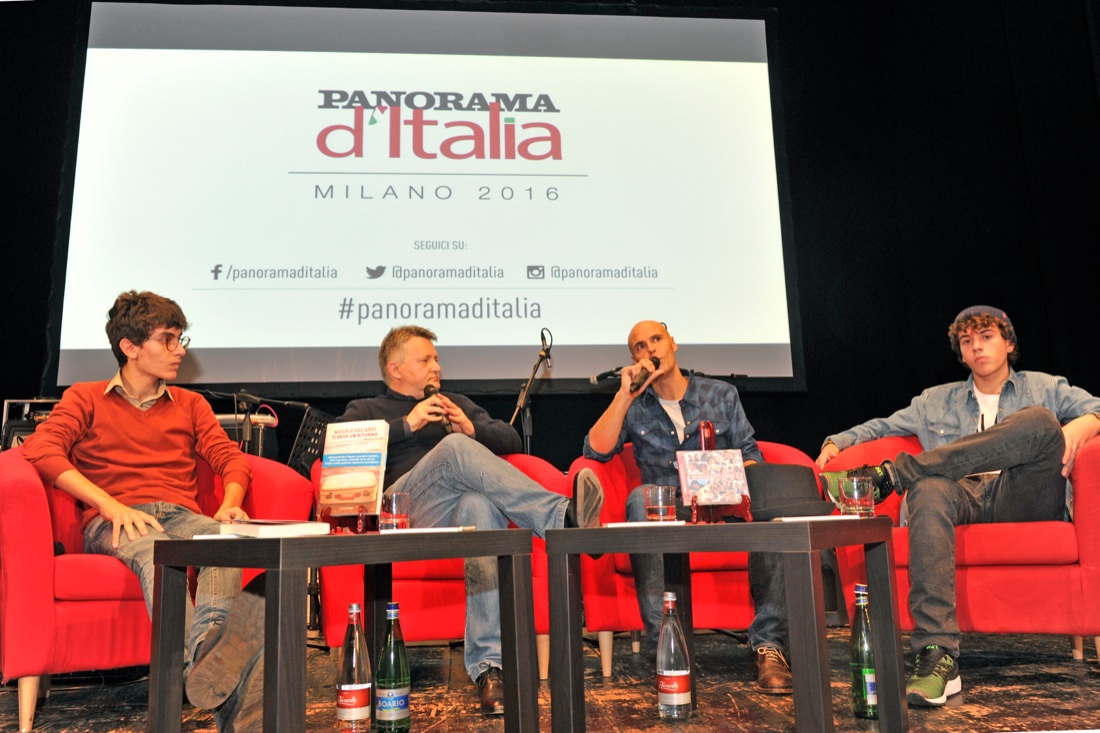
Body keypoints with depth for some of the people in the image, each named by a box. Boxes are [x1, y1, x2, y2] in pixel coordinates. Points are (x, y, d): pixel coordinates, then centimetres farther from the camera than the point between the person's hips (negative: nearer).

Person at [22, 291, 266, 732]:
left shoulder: (190, 405, 27)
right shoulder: (85, 398, 18)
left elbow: (230, 460, 15)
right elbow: (40, 449, -2)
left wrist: (229, 504, -10)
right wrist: (110, 505, -17)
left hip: (182, 517, 3)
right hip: (115, 524, -2)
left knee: (225, 537, -36)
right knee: (152, 550, -40)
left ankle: (206, 659, -56)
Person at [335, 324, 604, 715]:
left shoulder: (458, 404, 36)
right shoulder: (366, 409, 27)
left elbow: (512, 440, 25)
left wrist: (472, 429, 5)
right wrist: (406, 424, -2)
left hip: (459, 512, 2)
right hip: (404, 510, -2)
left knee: (481, 504, -39)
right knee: (456, 448, -33)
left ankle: (488, 665, -46)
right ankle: (560, 517, -47)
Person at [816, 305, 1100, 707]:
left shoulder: (1043, 387, 26)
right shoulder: (938, 400, 30)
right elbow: (882, 426, 26)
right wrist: (836, 442, 8)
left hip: (1022, 499, -1)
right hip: (963, 500, 1)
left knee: (1042, 421, -28)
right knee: (930, 490, -37)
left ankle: (892, 474, -31)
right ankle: (937, 655, -47)